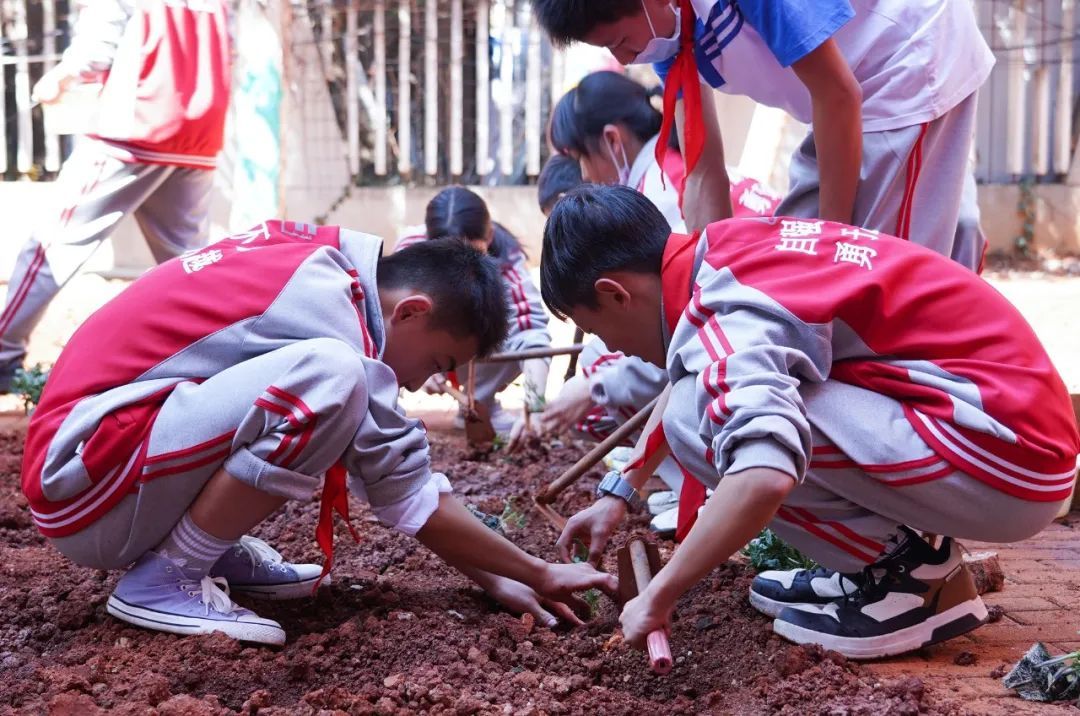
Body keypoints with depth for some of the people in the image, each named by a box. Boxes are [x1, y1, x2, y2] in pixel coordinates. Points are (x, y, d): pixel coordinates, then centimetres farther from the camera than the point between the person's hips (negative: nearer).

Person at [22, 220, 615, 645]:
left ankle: (214, 551, 7)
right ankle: (164, 579, -14)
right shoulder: (321, 298, -19)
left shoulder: (318, 270, 8)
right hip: (83, 479, -10)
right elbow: (409, 493, -16)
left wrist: (496, 580, 8)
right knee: (330, 377, -28)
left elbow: (393, 470, 12)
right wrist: (538, 574, -5)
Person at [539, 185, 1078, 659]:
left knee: (702, 418, -18)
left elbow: (764, 479, -37)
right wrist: (620, 493, 33)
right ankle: (891, 552, 11)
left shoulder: (724, 317, -20)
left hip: (1008, 466, -9)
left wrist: (657, 598, -23)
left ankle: (915, 575, -3)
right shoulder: (726, 253, 8)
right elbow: (685, 381, 29)